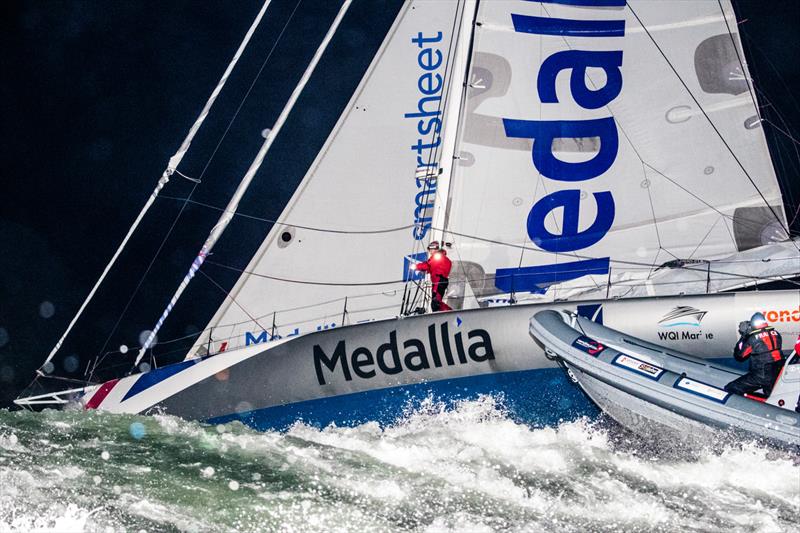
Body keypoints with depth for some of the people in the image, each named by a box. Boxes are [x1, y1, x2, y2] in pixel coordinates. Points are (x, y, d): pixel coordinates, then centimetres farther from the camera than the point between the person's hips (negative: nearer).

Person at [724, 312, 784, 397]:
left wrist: (743, 337, 5)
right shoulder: (776, 334, 3)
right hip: (778, 374, 7)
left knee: (729, 390, -5)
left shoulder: (753, 339, -13)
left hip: (761, 376, -7)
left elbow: (739, 356, -2)